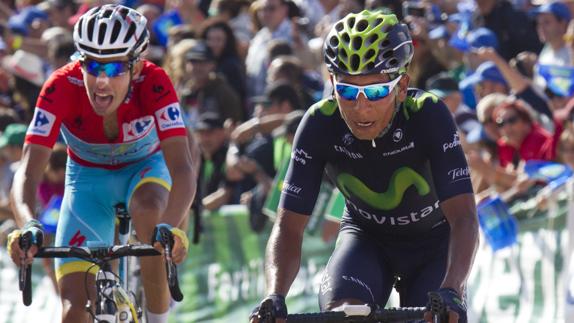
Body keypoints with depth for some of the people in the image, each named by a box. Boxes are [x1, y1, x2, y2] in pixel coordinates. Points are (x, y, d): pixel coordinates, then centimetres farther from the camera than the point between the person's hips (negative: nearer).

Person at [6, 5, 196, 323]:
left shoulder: (153, 83, -32)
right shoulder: (62, 87, -32)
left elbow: (181, 167, -42)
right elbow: (28, 171, -39)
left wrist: (170, 227, -61)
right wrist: (28, 225, -60)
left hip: (144, 168, -1)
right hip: (88, 177, 1)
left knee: (149, 207, -37)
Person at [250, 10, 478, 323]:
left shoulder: (428, 115, -31)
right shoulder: (319, 124, -26)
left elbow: (463, 218, -37)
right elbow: (288, 226, -26)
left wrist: (450, 292, -54)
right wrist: (275, 297, -45)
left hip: (432, 240, 0)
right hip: (366, 237, 1)